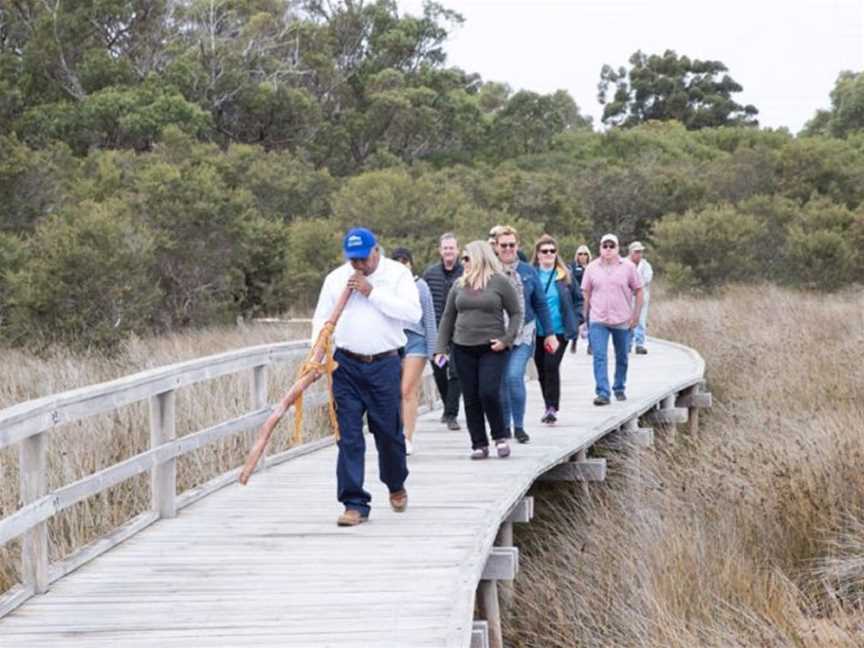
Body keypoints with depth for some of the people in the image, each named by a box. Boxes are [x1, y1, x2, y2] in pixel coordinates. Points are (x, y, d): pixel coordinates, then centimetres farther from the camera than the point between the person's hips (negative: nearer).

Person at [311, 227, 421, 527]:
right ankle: (354, 503, -2)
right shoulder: (335, 279, 8)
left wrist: (372, 292, -16)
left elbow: (413, 312, -13)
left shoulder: (398, 274, 0)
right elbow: (321, 320, 8)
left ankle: (396, 486, 34)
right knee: (349, 436, -4)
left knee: (388, 431, 7)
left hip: (384, 364, -1)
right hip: (346, 365, 2)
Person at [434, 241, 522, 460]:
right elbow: (448, 317, 14)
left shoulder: (500, 282, -1)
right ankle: (479, 444, 10)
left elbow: (516, 313, 2)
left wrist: (506, 339, -11)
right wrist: (442, 348, 8)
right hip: (463, 349, 4)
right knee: (471, 398, 3)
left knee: (489, 393, -14)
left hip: (492, 349, -4)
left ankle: (500, 437, 6)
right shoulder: (459, 285, 11)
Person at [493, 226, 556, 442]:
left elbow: (540, 304, 12)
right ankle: (504, 426, 21)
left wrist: (549, 333, 11)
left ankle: (519, 426, -6)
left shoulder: (528, 272, 6)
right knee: (501, 381, 6)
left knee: (514, 375, -17)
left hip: (523, 334, -1)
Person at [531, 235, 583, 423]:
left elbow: (578, 298, 11)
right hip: (537, 332, 2)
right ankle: (550, 407, 23)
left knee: (551, 366, -15)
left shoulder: (564, 275, 2)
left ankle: (552, 407, -10)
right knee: (542, 370, 8)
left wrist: (576, 320, 3)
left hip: (559, 330, -2)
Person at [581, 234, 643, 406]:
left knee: (622, 358, 12)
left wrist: (635, 315, -4)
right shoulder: (592, 268, 3)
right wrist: (585, 317, 7)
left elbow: (638, 291, 3)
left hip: (622, 320, 0)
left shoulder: (628, 267, -1)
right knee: (599, 358, -11)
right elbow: (586, 293, 9)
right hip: (598, 320, 0)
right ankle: (603, 393, -12)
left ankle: (619, 389, 28)